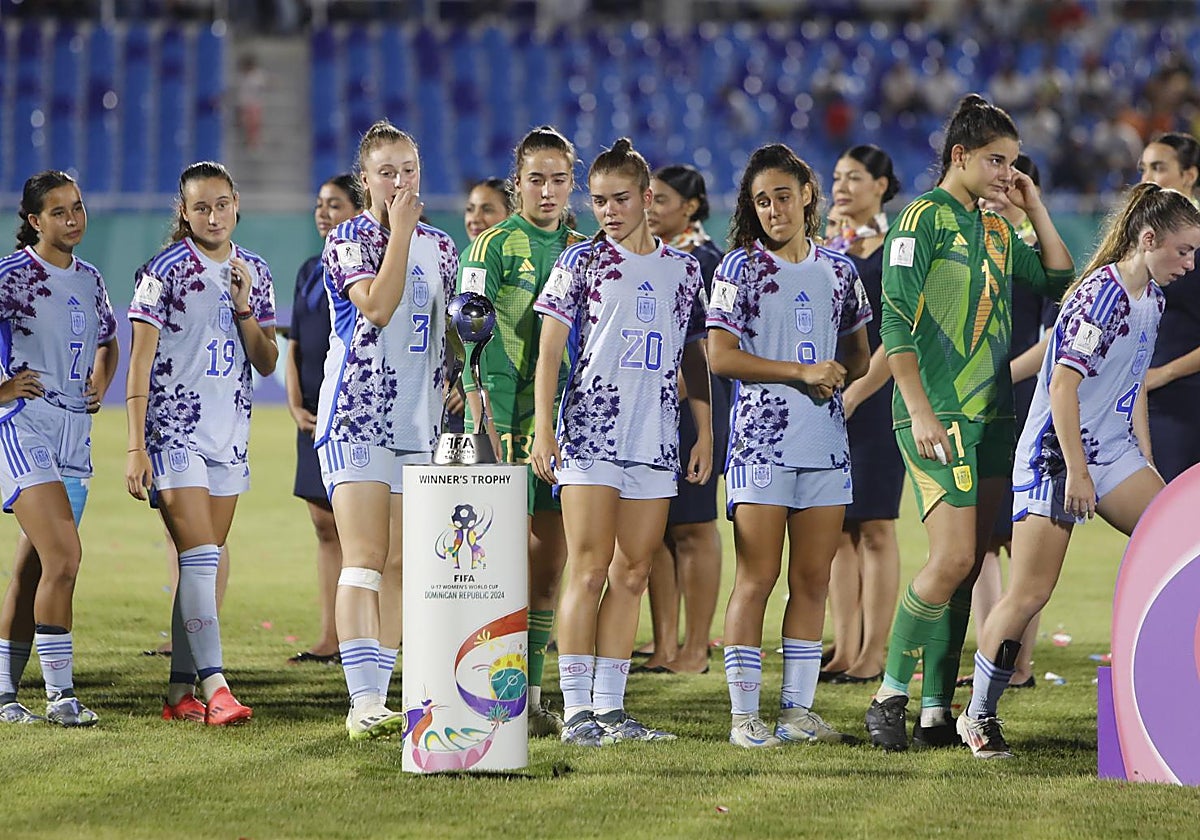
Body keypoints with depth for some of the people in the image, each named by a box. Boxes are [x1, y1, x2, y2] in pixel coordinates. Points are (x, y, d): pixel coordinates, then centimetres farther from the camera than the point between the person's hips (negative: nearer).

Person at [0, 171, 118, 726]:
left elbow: (108, 343, 31)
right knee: (63, 555, -18)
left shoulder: (89, 280, 14)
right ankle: (60, 695, -15)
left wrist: (99, 385, 13)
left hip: (76, 433, 7)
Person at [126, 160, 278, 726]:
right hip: (175, 430, -5)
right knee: (198, 557, -14)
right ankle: (214, 686, -19)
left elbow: (267, 363, 10)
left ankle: (181, 690, 9)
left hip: (230, 434, 5)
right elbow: (140, 360, -8)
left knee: (204, 563, 6)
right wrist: (136, 447, -13)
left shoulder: (254, 272, 9)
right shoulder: (165, 271, -7)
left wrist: (243, 309, -7)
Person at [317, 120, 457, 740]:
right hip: (355, 415, -6)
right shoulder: (348, 240, -4)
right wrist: (399, 229, -17)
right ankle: (364, 704, -19)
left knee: (398, 566, 6)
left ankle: (378, 696, 11)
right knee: (363, 560, -13)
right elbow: (377, 305, -20)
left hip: (419, 422, 6)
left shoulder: (440, 247, 15)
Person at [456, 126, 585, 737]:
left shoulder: (582, 249, 14)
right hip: (511, 419, -6)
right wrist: (486, 426, -18)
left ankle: (530, 694, 14)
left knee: (550, 561, 7)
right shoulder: (492, 247, -3)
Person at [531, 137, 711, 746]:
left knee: (632, 575, 5)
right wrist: (542, 428, -10)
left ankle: (611, 707, 9)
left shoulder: (682, 269, 13)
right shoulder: (582, 261, 2)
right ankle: (577, 711, -8)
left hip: (656, 437, 4)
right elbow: (550, 348, -1)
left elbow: (693, 355, 19)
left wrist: (705, 432, 12)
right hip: (590, 432, -4)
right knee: (589, 570, -8)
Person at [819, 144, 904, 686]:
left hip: (875, 397, -6)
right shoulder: (827, 250, 15)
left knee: (875, 528, -4)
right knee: (838, 530, 5)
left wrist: (856, 393, -16)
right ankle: (844, 651, 8)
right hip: (827, 397, 6)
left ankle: (873, 653, -2)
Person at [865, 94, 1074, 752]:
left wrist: (1035, 209, 12)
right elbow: (897, 320, -11)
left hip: (992, 414, 7)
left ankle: (936, 712, 9)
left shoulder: (998, 229, 16)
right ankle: (889, 698, -4)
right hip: (939, 414, -7)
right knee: (953, 557, -15)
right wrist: (919, 411, -17)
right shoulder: (926, 216, -6)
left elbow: (1059, 284, 21)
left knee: (964, 564, 5)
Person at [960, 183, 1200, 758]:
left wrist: (1145, 464, 20)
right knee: (1030, 592, -7)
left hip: (1114, 455, 8)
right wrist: (1077, 471, -21)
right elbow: (1063, 386, -21)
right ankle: (979, 715, 5)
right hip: (1057, 455, -8)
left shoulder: (1152, 300, 10)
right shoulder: (1100, 295, -18)